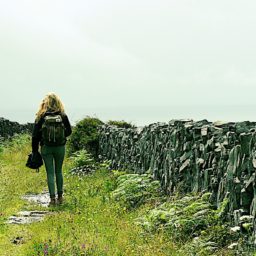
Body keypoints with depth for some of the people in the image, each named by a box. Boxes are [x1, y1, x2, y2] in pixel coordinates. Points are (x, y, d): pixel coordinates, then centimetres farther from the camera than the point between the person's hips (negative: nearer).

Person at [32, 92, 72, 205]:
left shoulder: (41, 117, -7)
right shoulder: (63, 116, -5)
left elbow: (35, 135, -4)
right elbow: (69, 131, 3)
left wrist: (34, 150, 4)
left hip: (46, 148, -1)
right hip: (60, 147, 1)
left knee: (50, 173, 4)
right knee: (58, 171, 17)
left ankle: (52, 198, -2)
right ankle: (60, 196, 20)